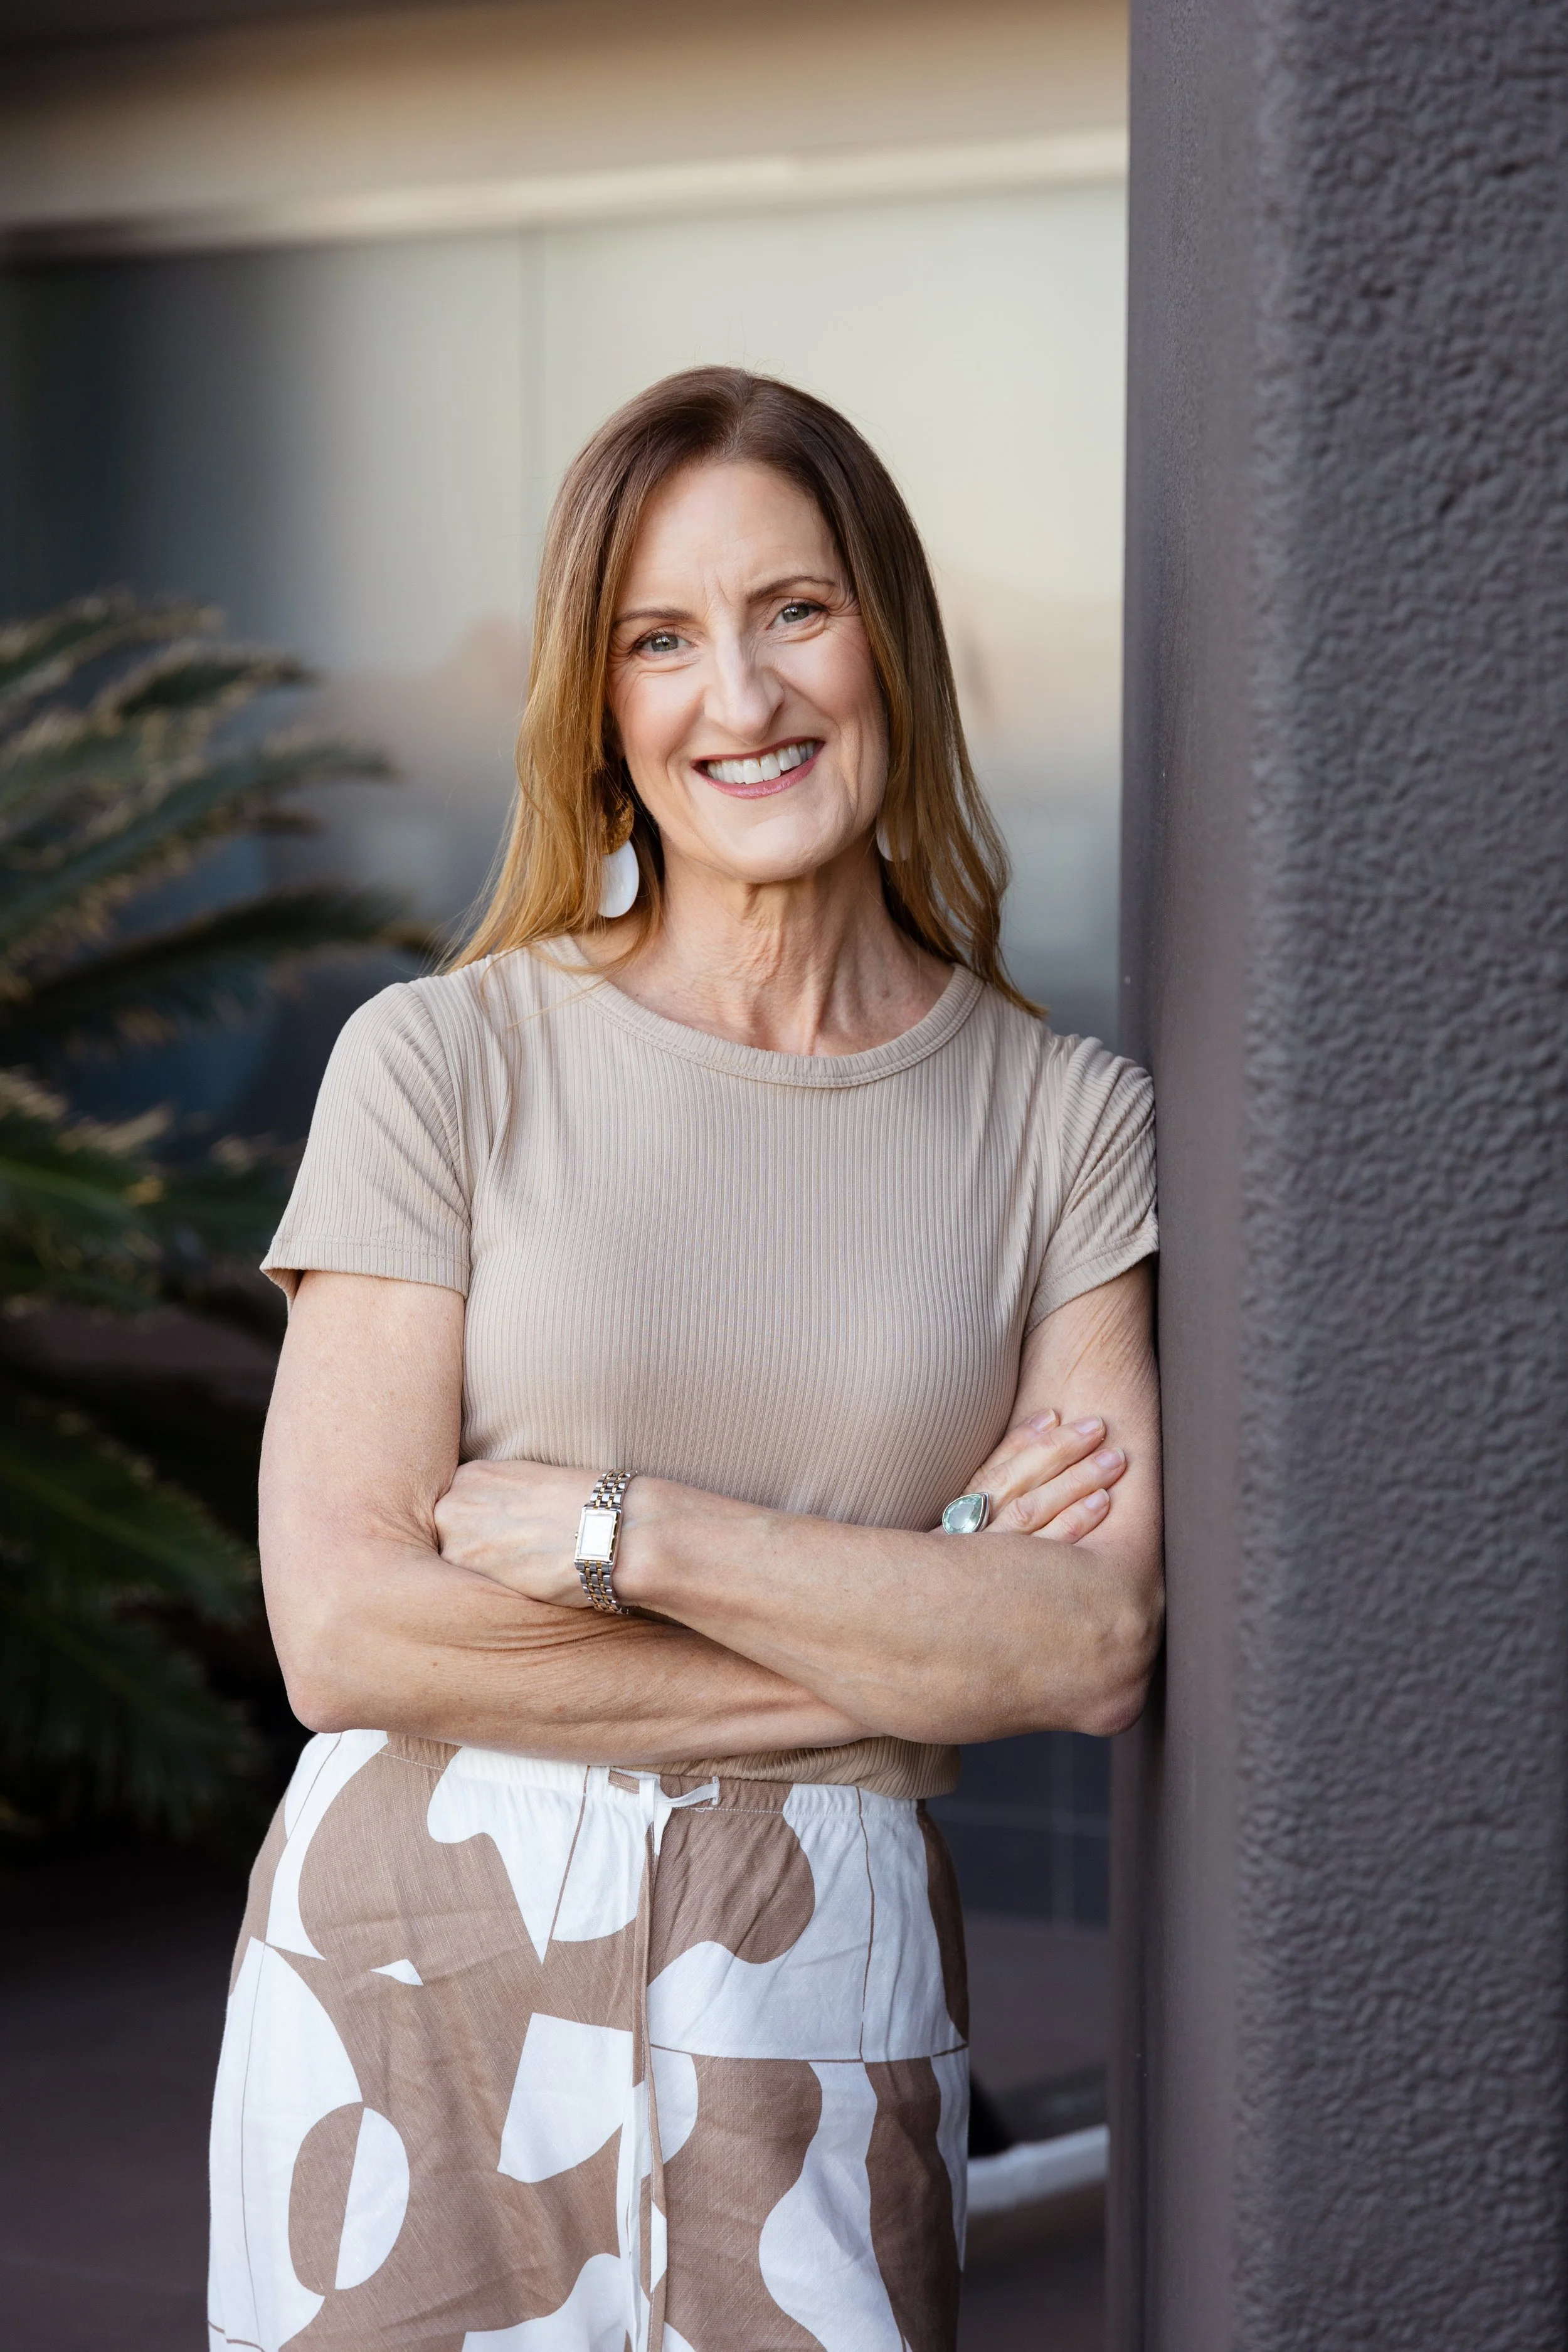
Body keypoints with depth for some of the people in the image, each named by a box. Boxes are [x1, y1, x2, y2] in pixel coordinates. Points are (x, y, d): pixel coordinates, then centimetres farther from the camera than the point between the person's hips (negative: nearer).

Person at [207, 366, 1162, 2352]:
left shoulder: (1065, 1120, 4)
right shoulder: (445, 1061, -3)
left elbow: (1101, 1649, -7)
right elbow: (345, 1633, -10)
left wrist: (612, 1528, -14)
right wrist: (921, 1627, -9)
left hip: (818, 2017, 1)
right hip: (424, 1967, -1)